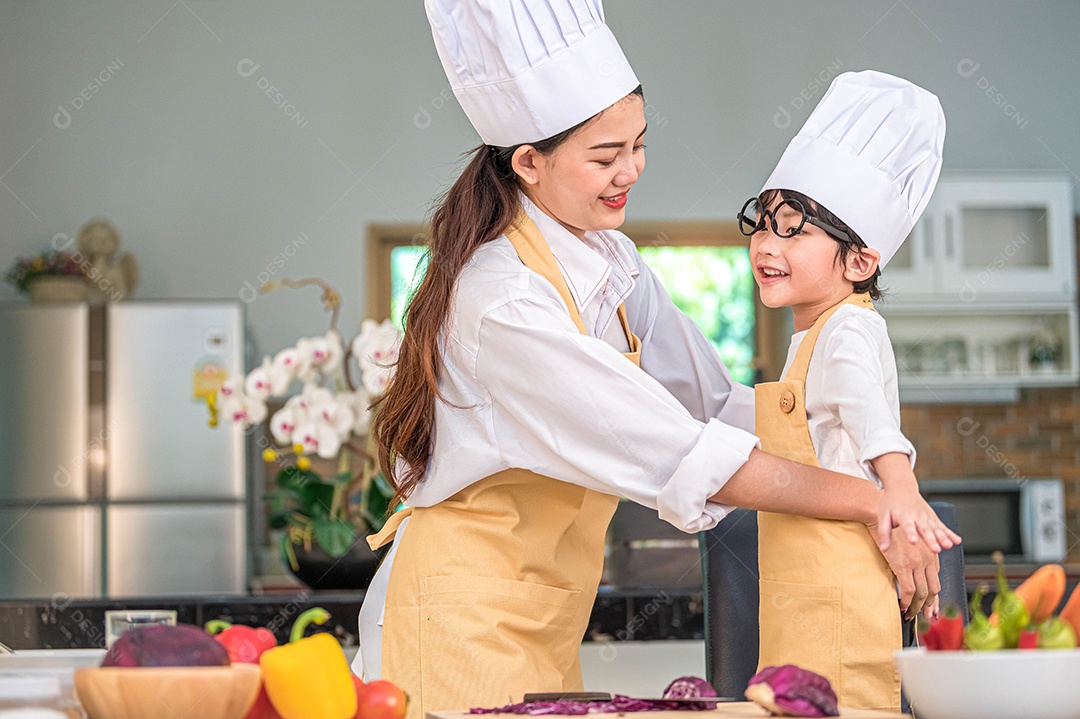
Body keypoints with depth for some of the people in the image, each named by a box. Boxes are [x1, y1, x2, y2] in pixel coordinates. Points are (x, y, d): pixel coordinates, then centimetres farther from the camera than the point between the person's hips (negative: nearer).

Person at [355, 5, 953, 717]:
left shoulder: (609, 259, 3)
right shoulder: (505, 306, -25)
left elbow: (715, 401, 5)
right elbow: (683, 456, -25)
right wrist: (863, 500, -19)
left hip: (547, 628, 8)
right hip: (464, 623, -8)